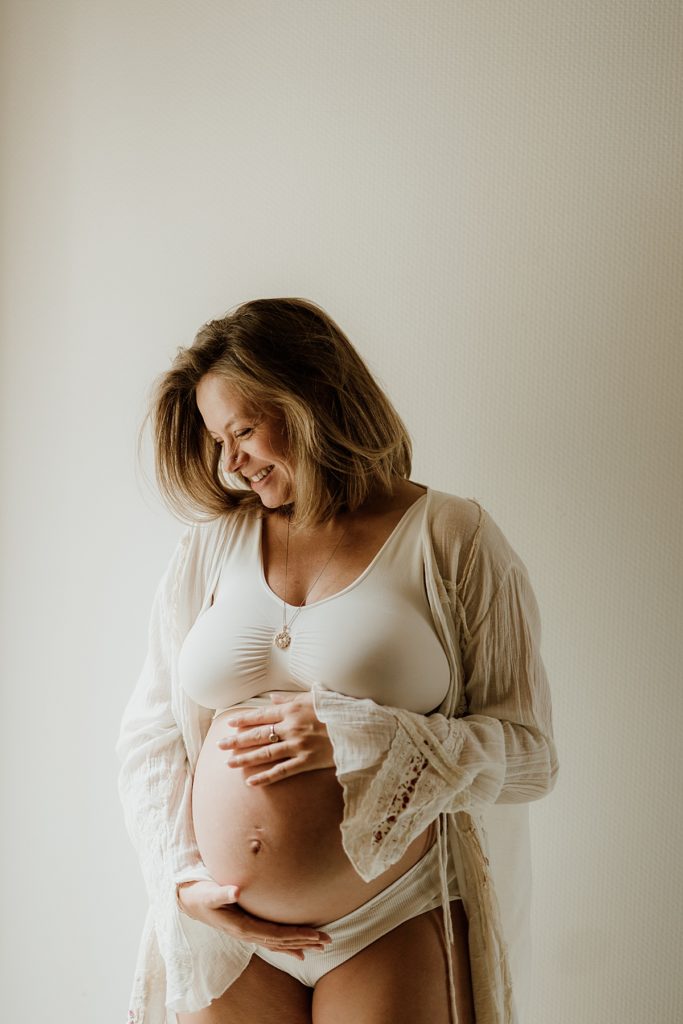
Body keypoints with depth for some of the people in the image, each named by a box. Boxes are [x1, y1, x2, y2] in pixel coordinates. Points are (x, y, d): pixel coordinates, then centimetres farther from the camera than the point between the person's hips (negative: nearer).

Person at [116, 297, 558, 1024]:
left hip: (395, 931, -2)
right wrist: (182, 877, -7)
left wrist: (357, 737, -19)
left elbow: (529, 752, -8)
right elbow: (147, 735, 7)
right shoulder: (210, 546, 5)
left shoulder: (451, 540, -5)